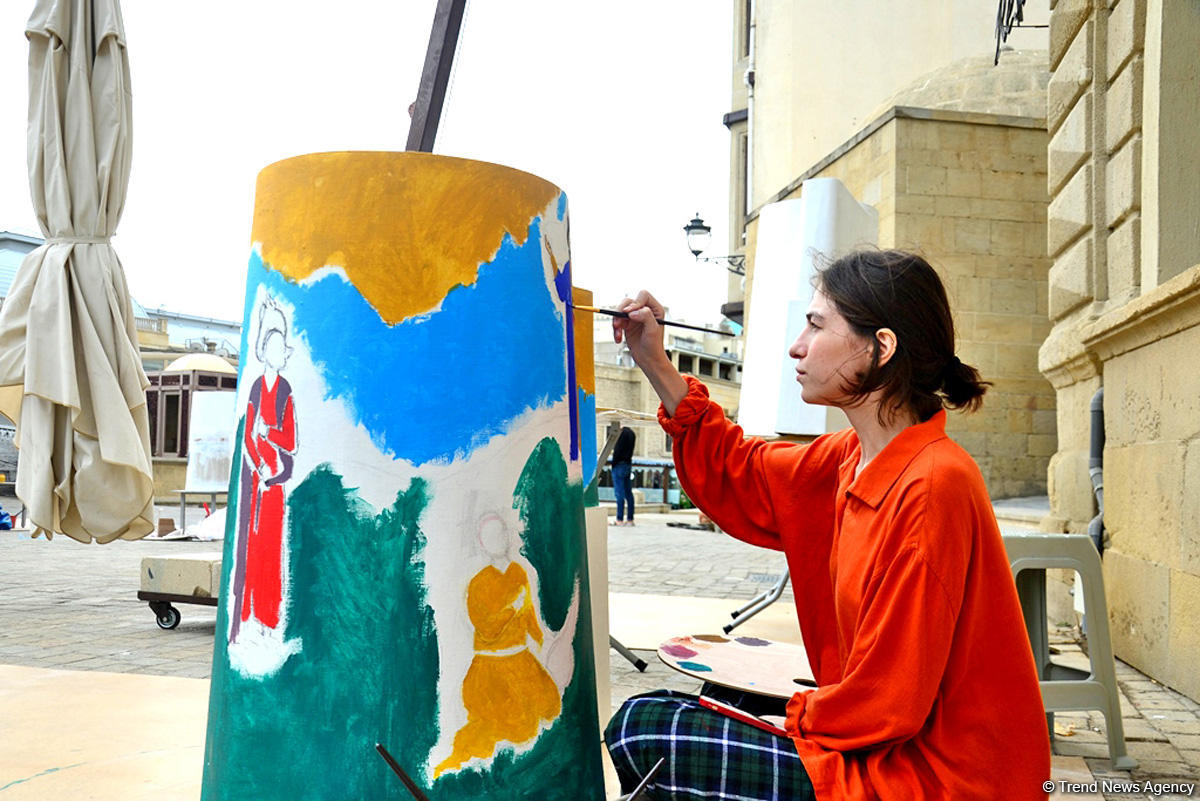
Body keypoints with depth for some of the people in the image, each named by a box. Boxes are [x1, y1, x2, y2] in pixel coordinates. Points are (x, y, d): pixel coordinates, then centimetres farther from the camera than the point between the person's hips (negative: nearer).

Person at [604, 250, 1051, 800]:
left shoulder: (932, 487, -25)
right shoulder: (850, 461, 3)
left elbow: (885, 704, -23)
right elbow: (738, 479, 15)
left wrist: (797, 716, -5)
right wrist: (655, 364, 9)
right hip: (881, 743, 9)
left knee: (638, 733, -11)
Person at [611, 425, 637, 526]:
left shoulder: (622, 432, -13)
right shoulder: (631, 433, 14)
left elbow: (617, 450, -16)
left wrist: (613, 464, -11)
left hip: (620, 464, -9)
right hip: (628, 464, 9)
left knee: (619, 492, -7)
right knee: (628, 493, 9)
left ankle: (620, 519, -7)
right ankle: (630, 519, 10)